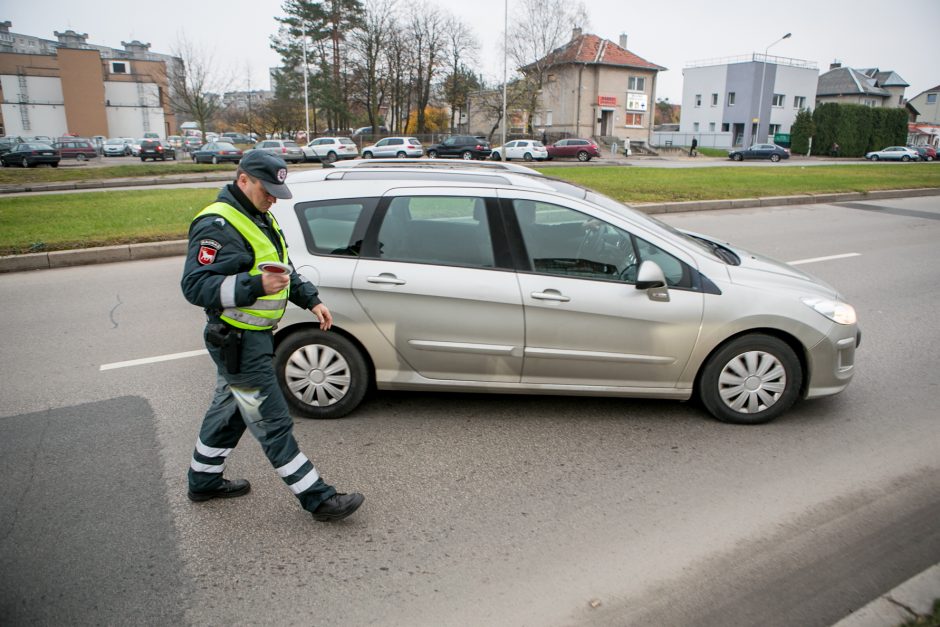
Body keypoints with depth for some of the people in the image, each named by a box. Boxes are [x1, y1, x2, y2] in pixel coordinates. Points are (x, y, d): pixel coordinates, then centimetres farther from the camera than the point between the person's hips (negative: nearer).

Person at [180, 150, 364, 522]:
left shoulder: (259, 218, 13)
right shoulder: (218, 225, -19)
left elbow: (284, 268, 23)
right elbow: (194, 285, -27)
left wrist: (310, 299, 12)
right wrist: (256, 287, -37)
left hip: (254, 336, 10)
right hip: (239, 341, -10)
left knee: (229, 411, 23)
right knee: (274, 424, -3)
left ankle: (203, 481, 41)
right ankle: (319, 499, 5)